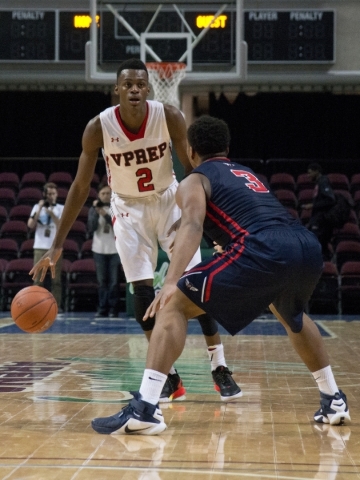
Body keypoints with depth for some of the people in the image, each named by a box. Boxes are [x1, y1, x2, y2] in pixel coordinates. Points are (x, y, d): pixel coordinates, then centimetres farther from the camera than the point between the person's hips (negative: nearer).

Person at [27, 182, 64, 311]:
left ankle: (56, 305, 0)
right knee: (38, 278, -1)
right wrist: (39, 210, -6)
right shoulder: (37, 207, 8)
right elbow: (30, 225, -1)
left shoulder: (61, 208, 5)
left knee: (56, 279, -1)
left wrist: (52, 214, -16)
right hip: (40, 247, 1)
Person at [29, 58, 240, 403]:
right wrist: (57, 245, -15)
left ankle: (219, 369, 0)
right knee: (142, 290, -9)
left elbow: (191, 170, -10)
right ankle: (168, 375, 2)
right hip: (129, 208, 0)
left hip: (169, 201, 0)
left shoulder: (170, 117, -22)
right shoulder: (99, 127, -21)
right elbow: (80, 187, -13)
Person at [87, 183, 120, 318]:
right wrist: (96, 212, -15)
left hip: (115, 249, -2)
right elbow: (91, 228, -5)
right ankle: (102, 308, 7)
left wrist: (105, 214, -16)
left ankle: (113, 309, 3)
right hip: (99, 249, 2)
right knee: (102, 281, 4)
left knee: (114, 281, -1)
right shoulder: (93, 209, 5)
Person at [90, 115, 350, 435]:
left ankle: (145, 409, -12)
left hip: (265, 249, -7)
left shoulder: (195, 181, 15)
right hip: (308, 246, 7)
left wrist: (171, 281, -20)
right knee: (292, 318, 38)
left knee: (175, 305, 1)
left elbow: (193, 225, -7)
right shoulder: (248, 174, 36)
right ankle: (334, 400, 42)